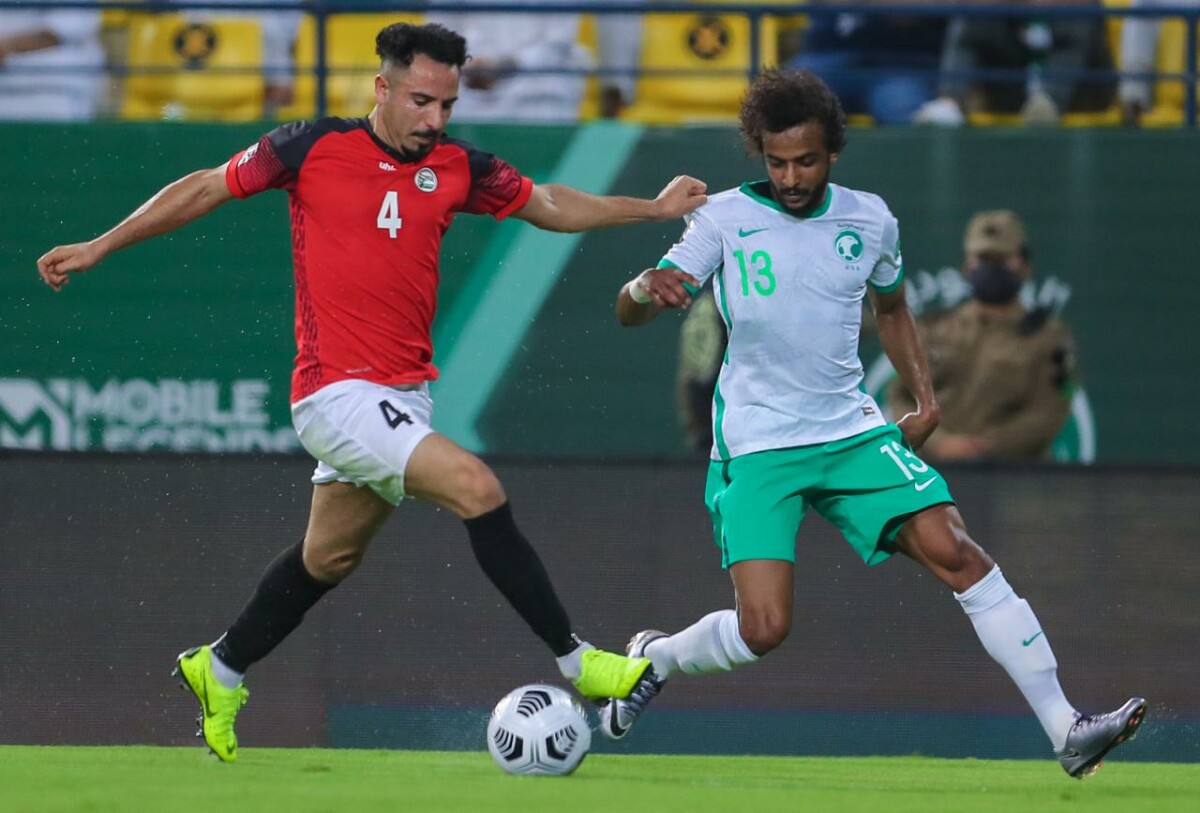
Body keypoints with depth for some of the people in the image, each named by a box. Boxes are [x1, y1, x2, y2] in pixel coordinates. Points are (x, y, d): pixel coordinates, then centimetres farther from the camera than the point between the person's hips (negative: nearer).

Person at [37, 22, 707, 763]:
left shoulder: (456, 168, 6)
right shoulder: (313, 148, -7)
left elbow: (549, 205, 20)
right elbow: (205, 190, 4)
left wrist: (656, 209, 16)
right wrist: (98, 249, 7)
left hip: (405, 393, 7)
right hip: (338, 390, -7)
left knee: (330, 555, 18)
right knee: (477, 488, -20)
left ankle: (221, 672, 38)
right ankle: (576, 662, -15)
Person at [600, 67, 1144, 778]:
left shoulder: (869, 220, 5)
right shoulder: (727, 219, -6)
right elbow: (629, 314, -11)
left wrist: (924, 395, 11)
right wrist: (647, 288, -36)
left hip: (851, 430, 3)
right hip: (756, 446, -3)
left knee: (954, 550, -15)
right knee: (764, 627, -16)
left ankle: (1066, 731, -14)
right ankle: (653, 659, 18)